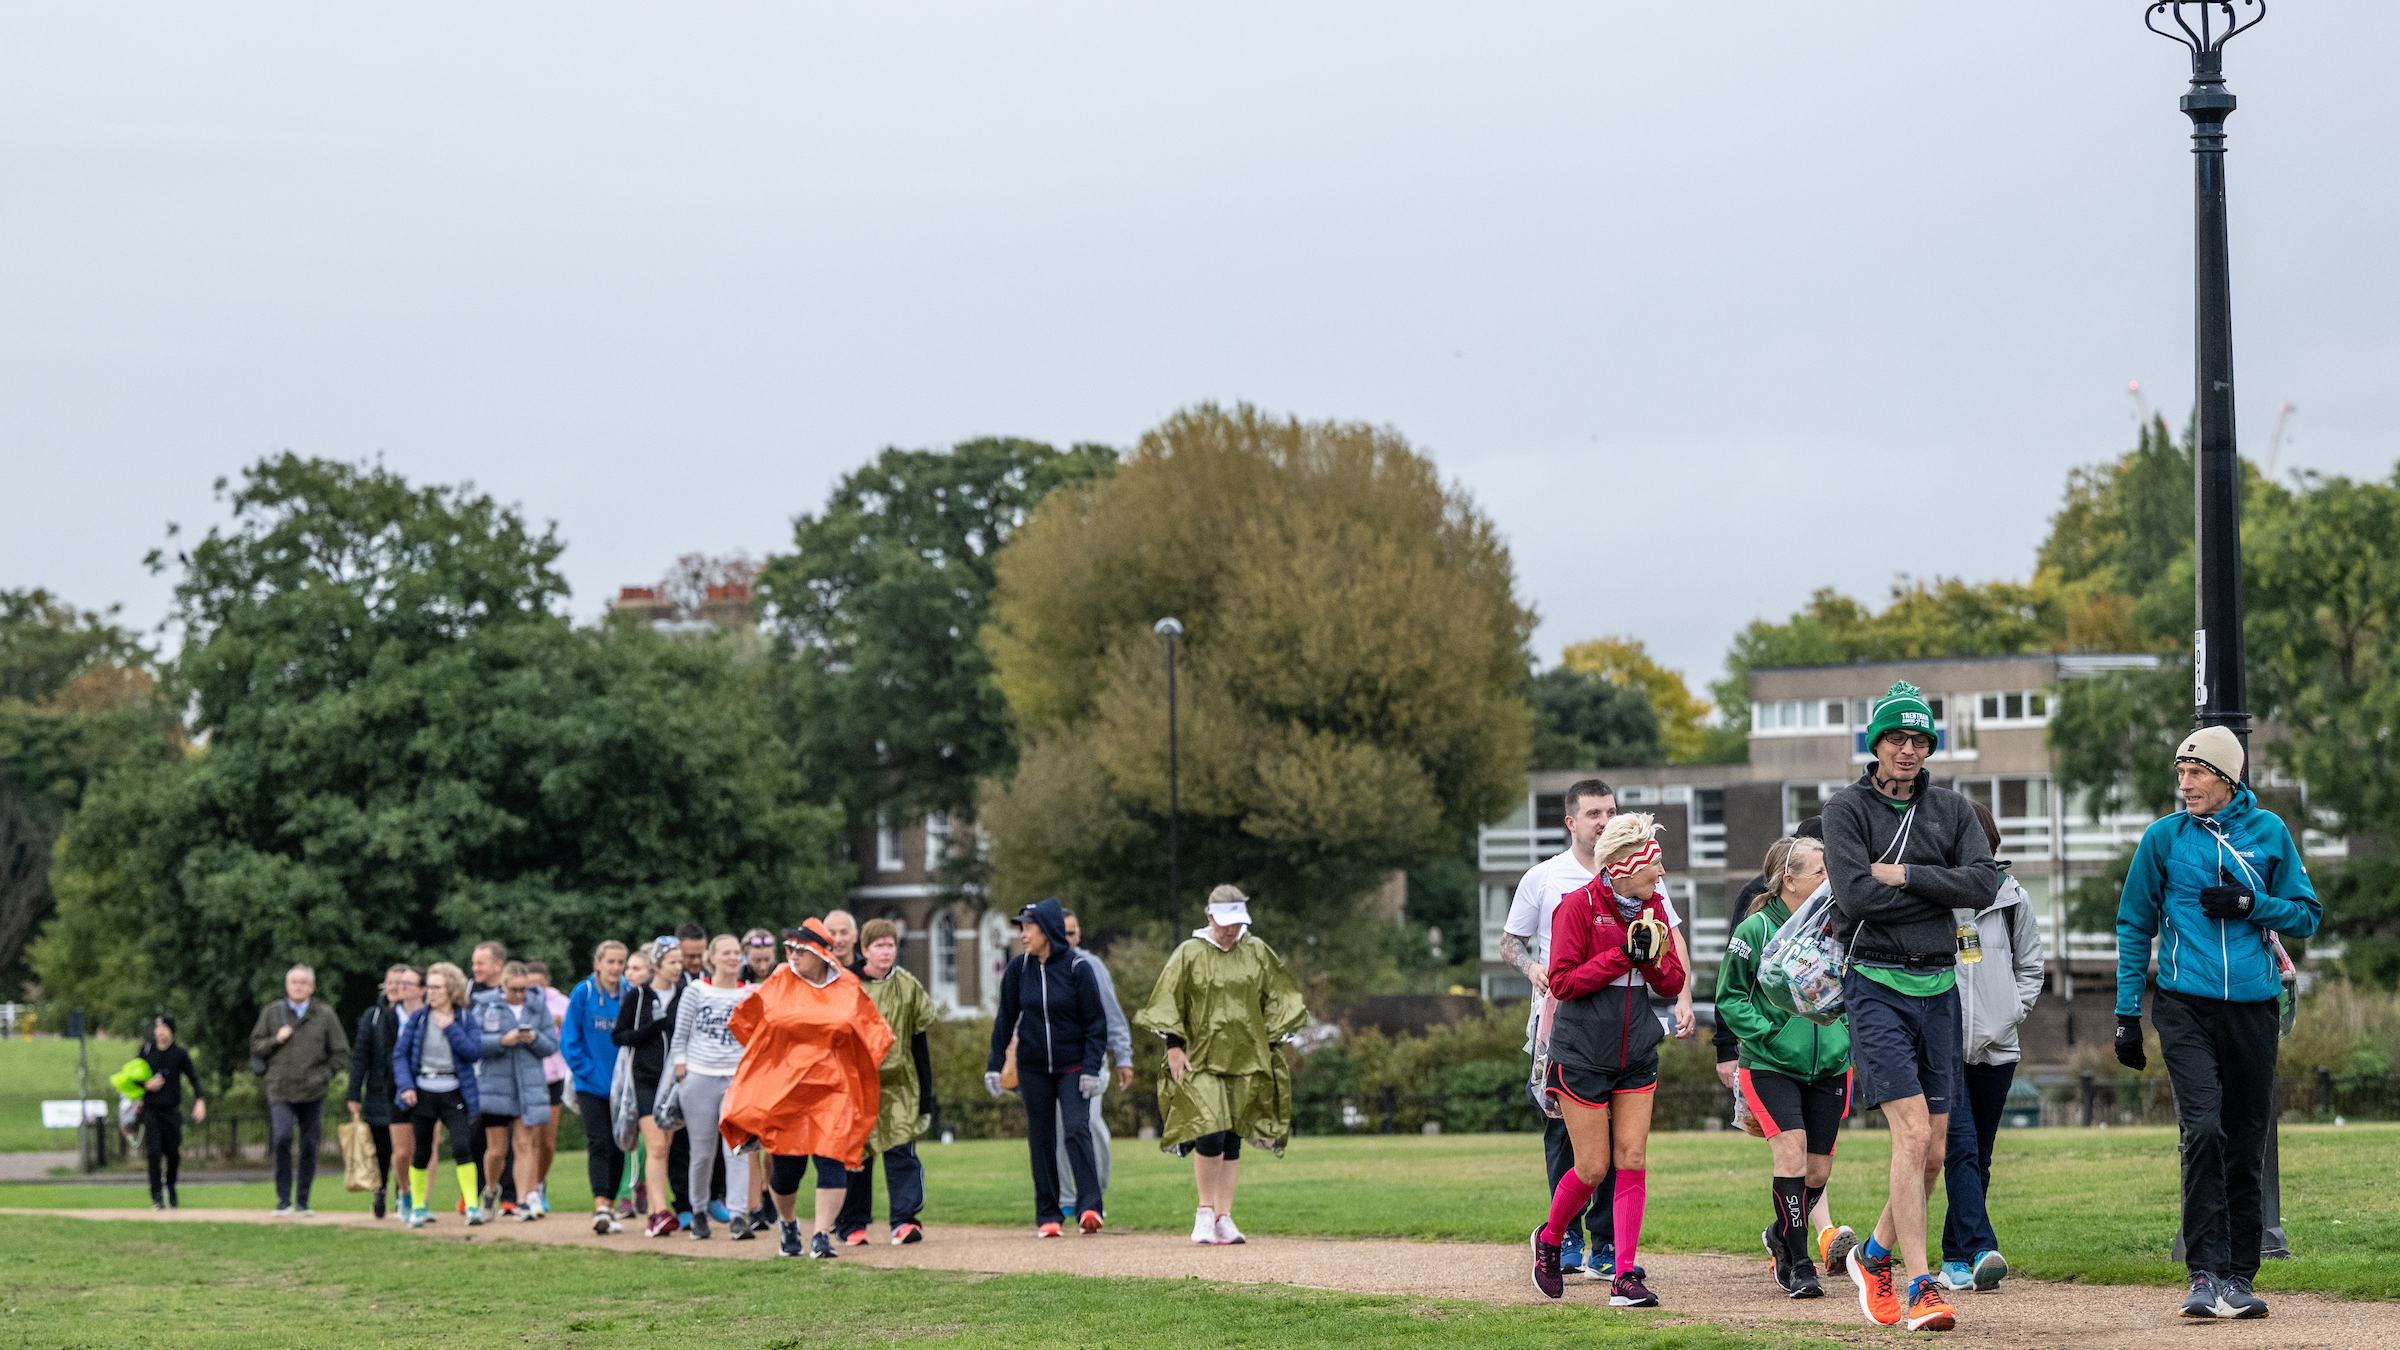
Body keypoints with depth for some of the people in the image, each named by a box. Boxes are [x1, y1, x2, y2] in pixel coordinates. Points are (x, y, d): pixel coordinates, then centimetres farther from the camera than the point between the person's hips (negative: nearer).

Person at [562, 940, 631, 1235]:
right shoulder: (583, 994, -4)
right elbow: (569, 1041, -3)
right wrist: (588, 1071, -11)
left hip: (621, 1085, 3)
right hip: (591, 1086, -3)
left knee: (617, 1146, 7)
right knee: (599, 1144, -13)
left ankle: (609, 1207, 17)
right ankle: (600, 1208, -20)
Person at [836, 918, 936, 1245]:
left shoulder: (909, 988, 6)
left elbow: (919, 1046, 9)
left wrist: (925, 1096, 7)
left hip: (899, 1086, 0)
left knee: (901, 1151, -10)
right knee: (855, 1155, 3)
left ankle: (906, 1219, -10)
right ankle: (851, 1225, 12)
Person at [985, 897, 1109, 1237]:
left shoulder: (1077, 968, -8)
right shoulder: (1018, 968, 0)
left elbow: (1095, 1023, -5)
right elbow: (1005, 1020, 7)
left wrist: (1091, 1069, -12)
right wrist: (994, 1065, 2)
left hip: (1072, 1066, -3)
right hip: (1033, 1067, 3)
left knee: (1077, 1129, -17)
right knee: (1041, 1139, 4)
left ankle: (1089, 1207, -22)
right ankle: (1048, 1215, 9)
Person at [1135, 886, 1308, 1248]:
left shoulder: (1257, 953, 7)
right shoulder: (1189, 954, 0)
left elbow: (1278, 999, 15)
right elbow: (1167, 1002, 2)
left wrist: (1267, 1043, 8)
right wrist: (1174, 1045, -7)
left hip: (1246, 1061, 3)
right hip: (1202, 1058, -3)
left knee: (1232, 1140, 3)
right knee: (1210, 1133, -17)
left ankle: (1223, 1218, 9)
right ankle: (1205, 1213, -3)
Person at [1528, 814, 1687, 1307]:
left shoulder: (1653, 907, 7)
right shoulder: (1578, 906, -11)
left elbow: (1673, 984, 8)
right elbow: (1562, 982, -15)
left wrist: (1652, 955, -13)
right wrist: (1623, 955, -21)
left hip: (1636, 1054, 5)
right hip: (1582, 1056, -5)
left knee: (1632, 1162, -3)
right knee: (1593, 1168, -3)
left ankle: (1626, 1277, -1)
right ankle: (1549, 1240, 25)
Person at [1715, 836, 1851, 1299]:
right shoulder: (1756, 930, -9)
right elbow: (1729, 999, -3)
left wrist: (1845, 1031, 4)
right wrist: (1769, 1033, -13)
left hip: (1828, 1066, 5)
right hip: (1770, 1066, -5)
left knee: (1818, 1171, 7)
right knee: (1792, 1153, -18)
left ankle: (1781, 1235, 36)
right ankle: (1796, 1265, -9)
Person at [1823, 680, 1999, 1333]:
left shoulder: (1952, 809, 11)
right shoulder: (1848, 808, -1)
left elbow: (1983, 885, -4)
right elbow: (1855, 894, -15)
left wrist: (1905, 875, -12)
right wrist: (1936, 891, -6)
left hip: (1939, 988, 5)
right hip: (1876, 985, -5)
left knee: (1933, 1150, 7)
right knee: (1912, 1133, -17)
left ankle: (1876, 1256, 29)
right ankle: (1920, 1287, -17)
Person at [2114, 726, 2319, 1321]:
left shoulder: (2268, 832, 7)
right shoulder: (2163, 837, 5)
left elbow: (2308, 914, 10)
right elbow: (2135, 926, 10)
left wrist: (2248, 903, -8)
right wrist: (2127, 1014, 7)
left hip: (2253, 1005, 2)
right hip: (2185, 1006, -2)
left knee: (2247, 1144, 5)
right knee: (2203, 1130, -17)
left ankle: (2239, 1276, 14)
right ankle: (2206, 1276, -17)